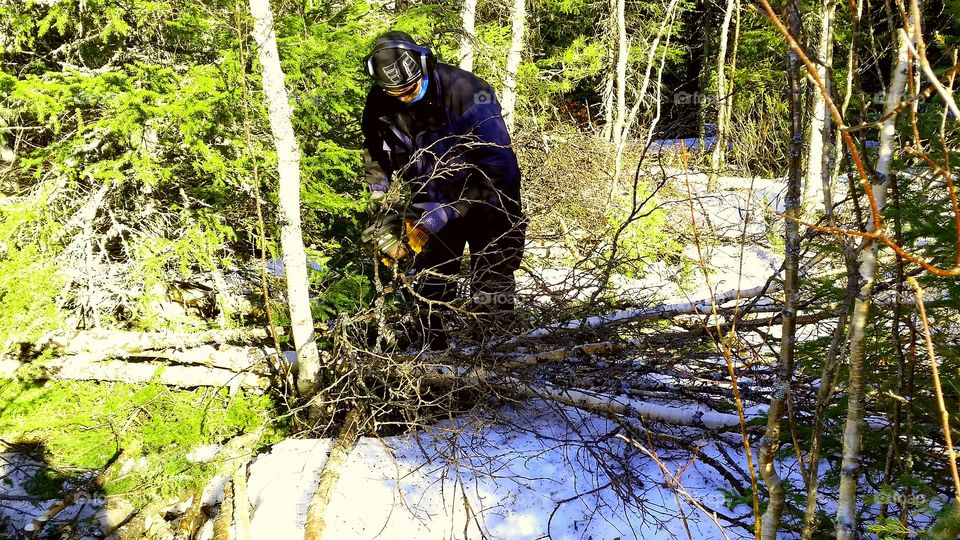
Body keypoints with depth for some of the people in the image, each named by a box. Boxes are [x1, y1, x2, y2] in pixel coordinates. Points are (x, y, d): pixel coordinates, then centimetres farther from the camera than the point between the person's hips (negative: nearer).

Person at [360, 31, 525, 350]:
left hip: (486, 197, -4)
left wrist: (444, 214, -33)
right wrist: (384, 222, -8)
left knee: (492, 288, -4)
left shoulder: (466, 91, -29)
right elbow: (377, 165, 2)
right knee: (428, 288, 7)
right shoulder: (379, 104, -12)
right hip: (431, 201, 5)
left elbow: (497, 164, -30)